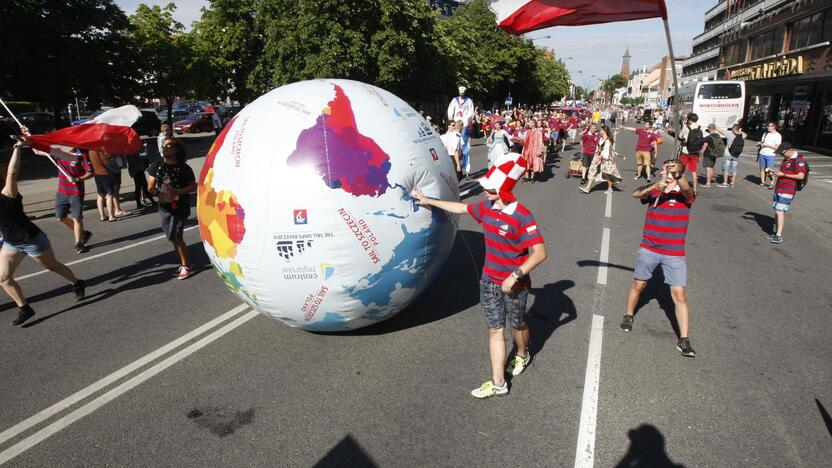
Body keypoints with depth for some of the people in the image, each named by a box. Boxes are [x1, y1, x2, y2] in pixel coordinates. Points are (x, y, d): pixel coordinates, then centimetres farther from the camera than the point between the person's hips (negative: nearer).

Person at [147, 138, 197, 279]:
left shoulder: (183, 168, -8)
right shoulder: (156, 166, 2)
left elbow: (193, 186, -8)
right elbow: (150, 186, 3)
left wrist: (178, 192, -22)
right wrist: (158, 193, -17)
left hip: (181, 207, -5)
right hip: (165, 207, 5)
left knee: (175, 236, -11)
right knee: (173, 237, 12)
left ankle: (185, 265, 4)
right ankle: (185, 264, 26)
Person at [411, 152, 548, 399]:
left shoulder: (522, 217, -24)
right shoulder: (486, 207, -4)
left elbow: (540, 252, -27)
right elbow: (461, 208, 14)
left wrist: (516, 276, -29)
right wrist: (429, 201, 20)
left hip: (515, 285, -5)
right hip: (489, 282, 5)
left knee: (517, 326, 19)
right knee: (495, 330, 8)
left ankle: (522, 355, 51)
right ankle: (498, 383, 15)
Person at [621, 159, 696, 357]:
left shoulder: (685, 195, -4)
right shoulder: (653, 191, 0)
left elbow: (687, 189, -28)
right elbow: (636, 194, -20)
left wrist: (679, 174, -47)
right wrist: (655, 186, -38)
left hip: (675, 254, -1)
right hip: (648, 250, 2)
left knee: (679, 295, -5)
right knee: (638, 285, 17)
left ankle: (684, 340, 1)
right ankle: (628, 315, 40)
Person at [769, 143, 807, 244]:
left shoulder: (798, 160, -13)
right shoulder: (786, 159, 16)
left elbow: (801, 176, -20)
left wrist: (783, 175, -17)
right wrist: (776, 172, 11)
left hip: (787, 191, -9)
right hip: (778, 189, 9)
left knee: (780, 211, -14)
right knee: (776, 210, 11)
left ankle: (779, 236, -15)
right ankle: (776, 232, 19)